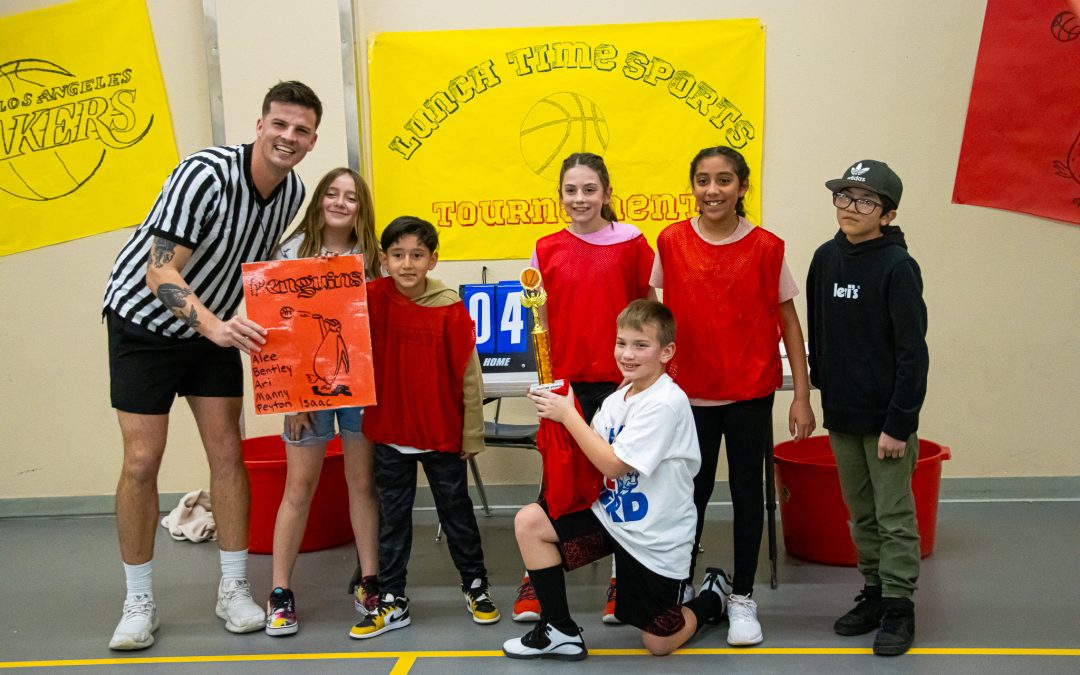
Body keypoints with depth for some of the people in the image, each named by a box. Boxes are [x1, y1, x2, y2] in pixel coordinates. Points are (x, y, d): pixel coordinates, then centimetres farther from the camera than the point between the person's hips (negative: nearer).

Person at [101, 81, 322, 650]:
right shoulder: (205, 174, -28)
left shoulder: (293, 192, -7)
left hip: (217, 326, 5)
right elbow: (160, 272, -32)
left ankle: (234, 589, 12)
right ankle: (138, 602, 9)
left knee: (227, 451, 0)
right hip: (145, 319, -5)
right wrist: (214, 326, -47)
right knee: (142, 461, -5)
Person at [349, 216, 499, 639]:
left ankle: (475, 584, 30)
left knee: (456, 511, 13)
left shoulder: (450, 309, -12)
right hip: (388, 432, 2)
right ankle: (392, 601, 22)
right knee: (392, 517, 12)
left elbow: (468, 374, -8)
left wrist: (472, 433, -6)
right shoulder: (371, 299, -5)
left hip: (442, 433, -2)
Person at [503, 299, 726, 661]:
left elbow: (613, 465, -23)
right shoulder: (616, 400, 2)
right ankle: (560, 631, 3)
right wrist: (557, 415, -16)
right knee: (529, 521, -10)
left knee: (658, 644, 3)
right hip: (612, 514, 7)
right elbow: (592, 456, -2)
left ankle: (711, 597, 36)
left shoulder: (665, 404, -23)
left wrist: (567, 414, -18)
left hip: (655, 536, -7)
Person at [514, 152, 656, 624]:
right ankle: (535, 580, 17)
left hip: (619, 378, -1)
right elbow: (540, 319, 8)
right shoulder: (548, 249, 4)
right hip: (564, 379, 1)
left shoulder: (631, 241, 0)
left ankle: (621, 583, 21)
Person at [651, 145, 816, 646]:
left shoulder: (766, 248, -7)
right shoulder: (672, 242, -3)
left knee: (747, 492, 9)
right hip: (690, 391, 1)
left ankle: (741, 597, 25)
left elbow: (788, 321, -2)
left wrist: (802, 396, -5)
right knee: (692, 492, 10)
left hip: (750, 391, -1)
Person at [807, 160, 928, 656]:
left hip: (886, 416, -5)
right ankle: (873, 593, 28)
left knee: (894, 516, 3)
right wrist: (822, 387, 13)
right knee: (861, 515, 15)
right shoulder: (826, 258, 4)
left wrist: (899, 423, -16)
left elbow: (912, 352, -15)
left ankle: (899, 607, 14)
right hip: (841, 413, 6)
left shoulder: (898, 266, -13)